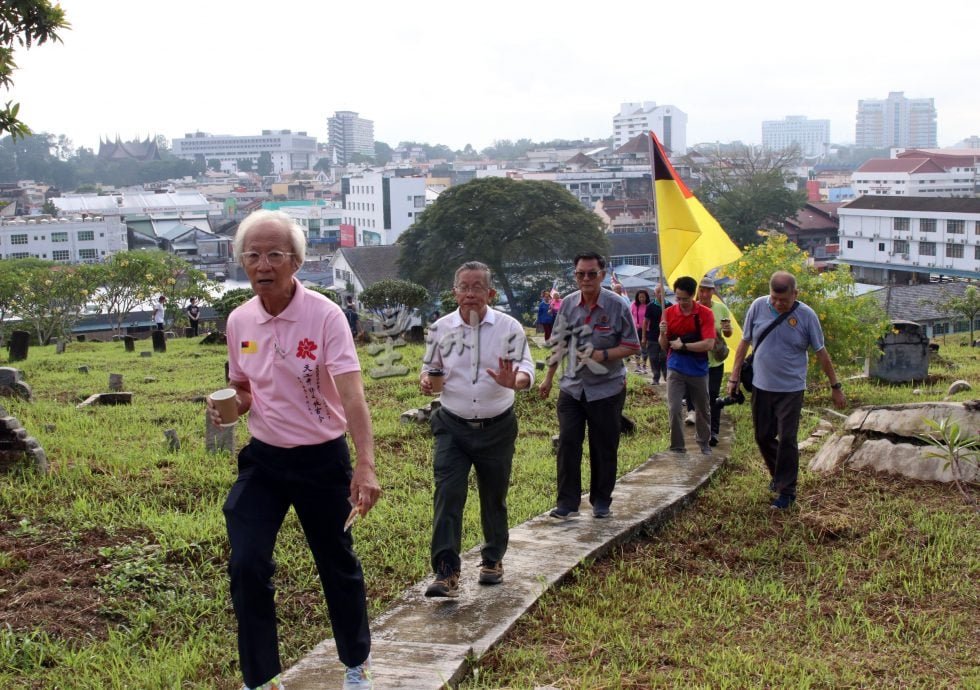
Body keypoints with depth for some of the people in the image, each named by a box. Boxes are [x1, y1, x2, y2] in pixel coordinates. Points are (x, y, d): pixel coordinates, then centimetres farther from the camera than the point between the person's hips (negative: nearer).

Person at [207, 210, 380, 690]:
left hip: (322, 460, -3)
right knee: (246, 565, -5)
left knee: (337, 565, 12)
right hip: (262, 458, 4)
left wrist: (366, 466, -39)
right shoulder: (239, 321, -2)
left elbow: (352, 395, -27)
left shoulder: (324, 315, -18)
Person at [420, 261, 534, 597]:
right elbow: (430, 365, 13)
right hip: (452, 427, 0)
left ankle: (493, 559, 34)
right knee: (447, 496, -11)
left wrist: (514, 381, -36)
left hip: (497, 428, 0)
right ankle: (446, 573, -10)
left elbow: (527, 367, -13)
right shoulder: (440, 328, -1)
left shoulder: (509, 327, -6)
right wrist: (425, 378, -11)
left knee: (494, 497, 14)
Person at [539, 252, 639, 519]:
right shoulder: (568, 304, 1)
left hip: (607, 389, -3)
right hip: (572, 387, 3)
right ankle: (567, 502, 6)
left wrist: (602, 355, -20)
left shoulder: (617, 306, -10)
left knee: (604, 448, 7)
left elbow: (633, 346, -6)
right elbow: (559, 344, 12)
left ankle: (601, 501, 22)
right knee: (567, 444, -1)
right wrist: (548, 378, 14)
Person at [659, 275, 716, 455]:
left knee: (702, 409, 14)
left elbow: (709, 344, -17)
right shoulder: (668, 313, -2)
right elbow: (664, 347, 3)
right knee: (674, 409, -9)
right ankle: (678, 447, 2)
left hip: (698, 370, -1)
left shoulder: (705, 313, -9)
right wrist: (663, 334, -18)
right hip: (675, 369, 1)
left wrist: (683, 346, -21)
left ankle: (704, 443, 34)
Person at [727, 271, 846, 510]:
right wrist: (734, 378, 2)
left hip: (791, 389, -3)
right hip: (761, 386, 3)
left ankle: (787, 492, 7)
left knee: (787, 440, -3)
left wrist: (835, 387, 3)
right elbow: (744, 343, 3)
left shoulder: (806, 315, -9)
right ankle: (778, 474, 36)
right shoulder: (758, 306, -5)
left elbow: (821, 353, 0)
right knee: (763, 436, 12)